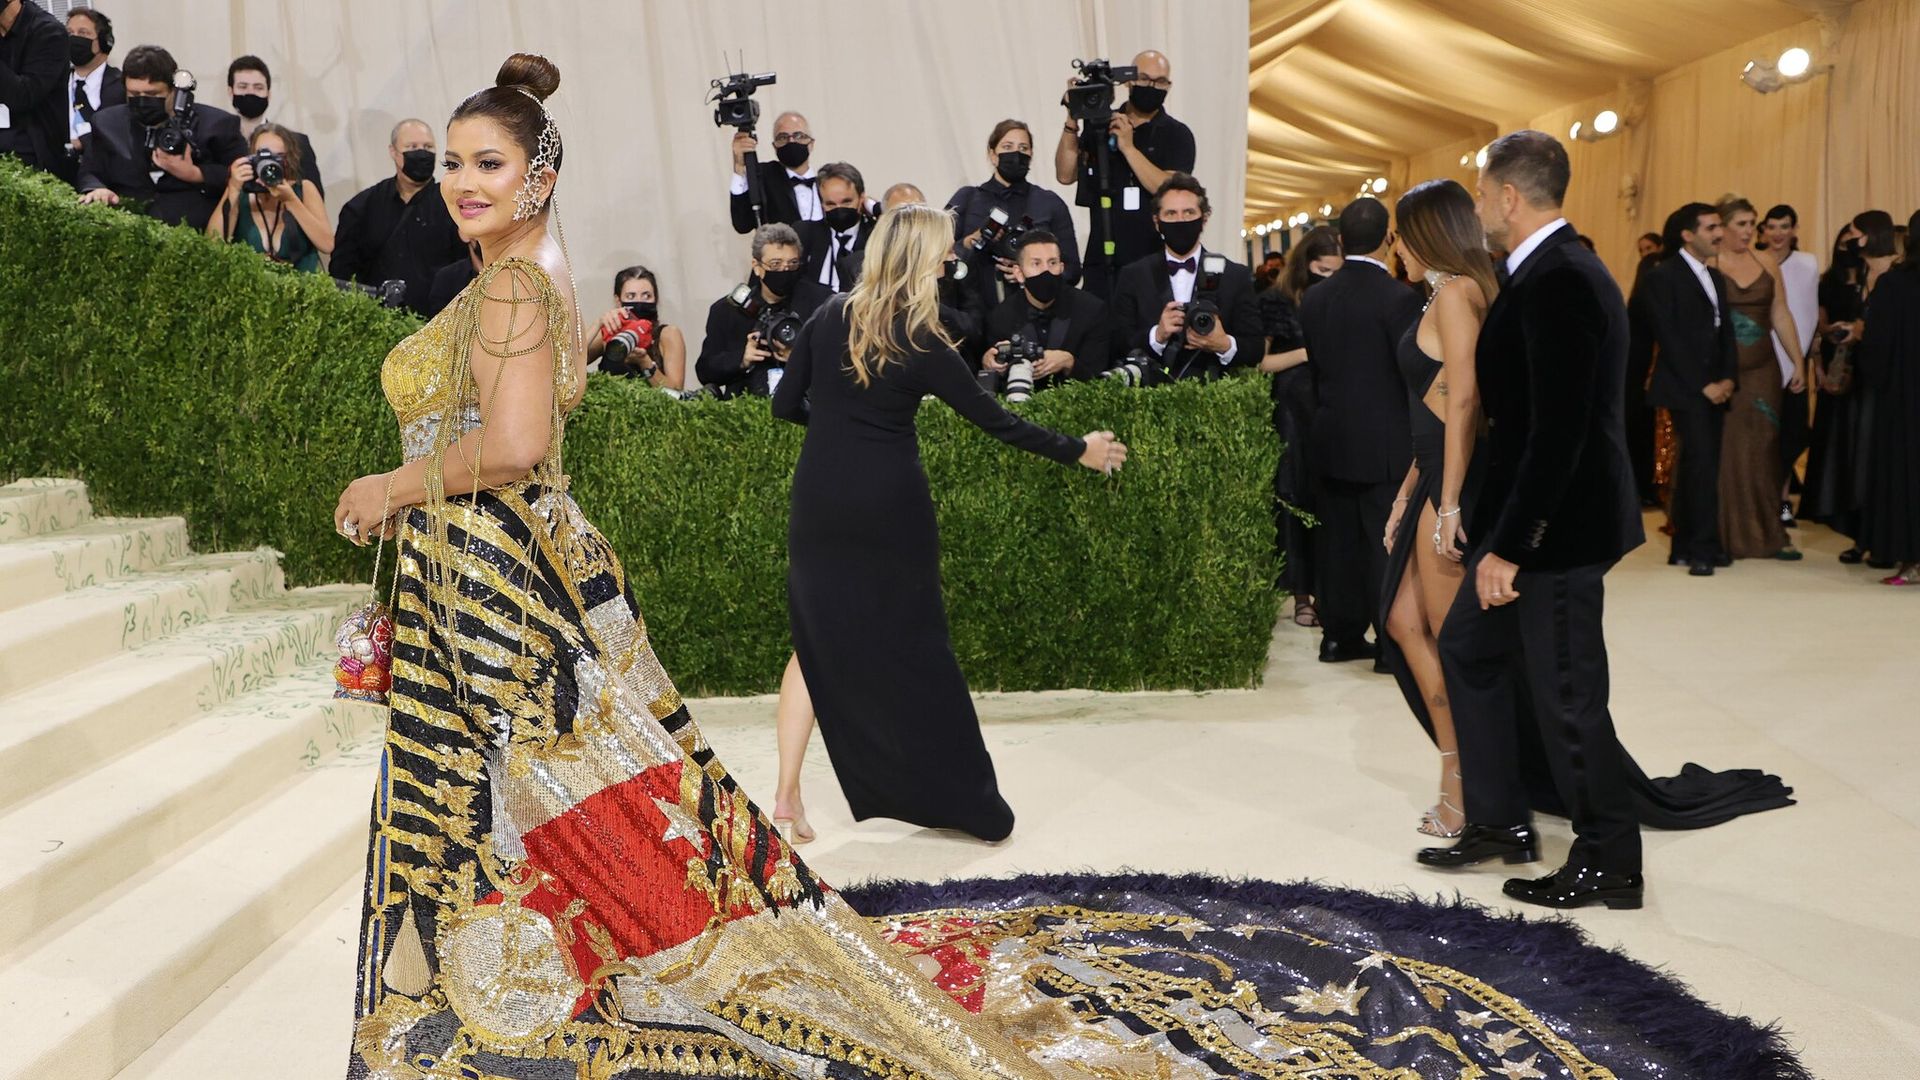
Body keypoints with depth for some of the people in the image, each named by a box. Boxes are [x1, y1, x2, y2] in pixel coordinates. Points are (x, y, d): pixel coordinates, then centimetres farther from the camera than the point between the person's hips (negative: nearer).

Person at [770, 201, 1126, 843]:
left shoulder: (830, 317, 1)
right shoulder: (922, 342, -8)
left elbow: (786, 405, 5)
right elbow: (995, 421, -3)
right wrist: (1077, 451, 7)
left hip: (820, 501, 3)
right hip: (889, 507, -3)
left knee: (822, 645, 12)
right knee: (915, 650, 7)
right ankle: (966, 800, 17)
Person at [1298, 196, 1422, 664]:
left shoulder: (1315, 299, 3)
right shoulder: (1399, 298, -14)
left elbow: (1312, 367, 8)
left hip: (1331, 442, 5)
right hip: (1385, 444, -5)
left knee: (1337, 540, 11)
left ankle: (1340, 634, 19)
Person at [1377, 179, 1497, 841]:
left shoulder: (1455, 292, -11)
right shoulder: (1448, 294, 18)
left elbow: (1463, 400, -19)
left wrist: (1448, 504, -22)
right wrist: (1409, 492, 18)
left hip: (1456, 480, -10)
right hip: (1436, 476, 10)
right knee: (1406, 621, 12)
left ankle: (1467, 795, 8)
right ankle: (1458, 773, 18)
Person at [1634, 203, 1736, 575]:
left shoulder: (1715, 278, 18)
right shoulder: (1661, 277, -6)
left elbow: (1726, 332, 15)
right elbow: (1670, 339, -12)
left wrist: (1727, 379, 0)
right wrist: (1702, 385, -13)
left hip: (1714, 388, 7)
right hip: (1684, 388, -7)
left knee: (1694, 468, 8)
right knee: (1701, 464, -12)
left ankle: (1684, 548, 14)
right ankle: (1704, 548, -5)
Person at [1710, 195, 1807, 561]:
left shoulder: (1766, 263, 10)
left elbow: (1781, 315, 12)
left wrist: (1799, 362, 8)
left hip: (1761, 372, 4)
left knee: (1763, 449, 5)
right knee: (1725, 452, 0)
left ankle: (1767, 534, 11)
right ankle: (1726, 535, 8)